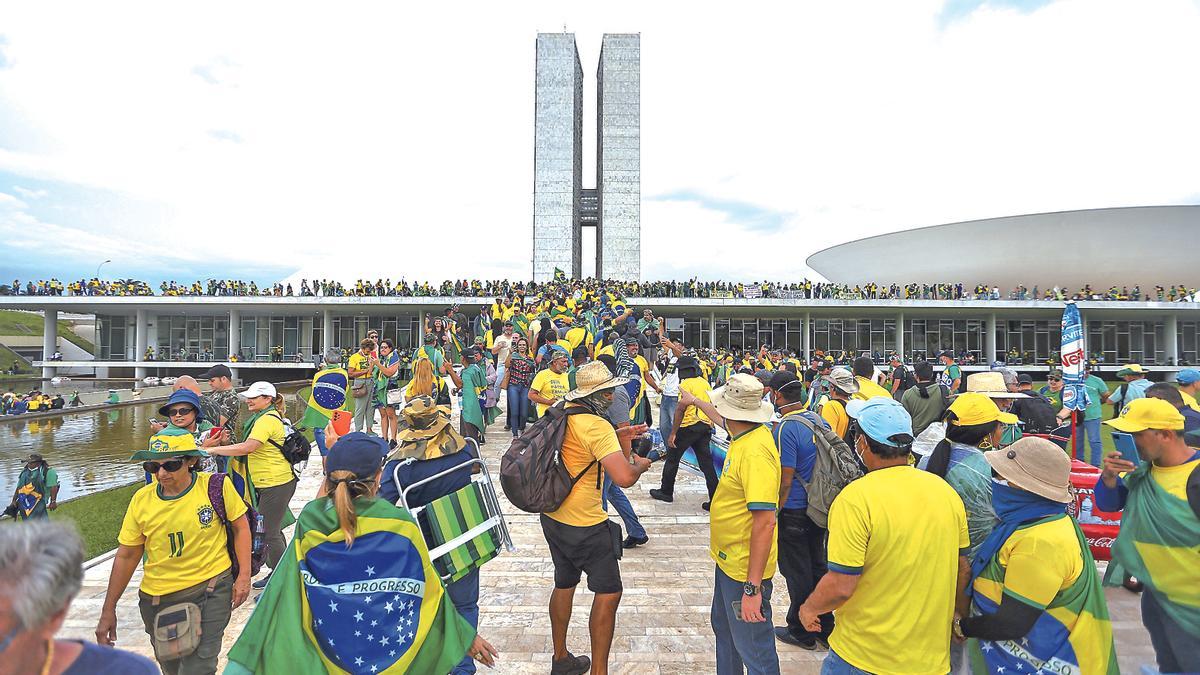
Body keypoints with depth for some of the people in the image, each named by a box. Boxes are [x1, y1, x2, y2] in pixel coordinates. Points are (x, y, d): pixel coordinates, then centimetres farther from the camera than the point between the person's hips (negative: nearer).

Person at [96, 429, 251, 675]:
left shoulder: (217, 486, -14)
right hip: (158, 599, 4)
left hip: (210, 590, -4)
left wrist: (244, 575, -9)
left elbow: (240, 526, -4)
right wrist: (108, 610, 8)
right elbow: (126, 556, 5)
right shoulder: (142, 500, -6)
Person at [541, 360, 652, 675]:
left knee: (564, 584, 23)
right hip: (584, 524, -9)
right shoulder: (598, 426, -25)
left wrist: (617, 434, 13)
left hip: (553, 516, 9)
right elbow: (624, 477, -33)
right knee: (608, 593, 6)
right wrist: (641, 465, -11)